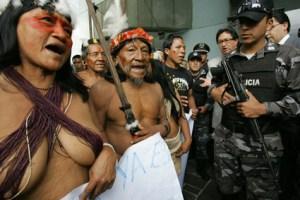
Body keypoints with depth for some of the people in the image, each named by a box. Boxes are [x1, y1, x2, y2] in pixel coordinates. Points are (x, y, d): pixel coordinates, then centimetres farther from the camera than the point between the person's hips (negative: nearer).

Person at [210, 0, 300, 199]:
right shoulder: (228, 61, 6)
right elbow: (214, 86, 20)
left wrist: (263, 108, -19)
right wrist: (214, 91, -2)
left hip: (262, 144, -3)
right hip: (226, 139, 4)